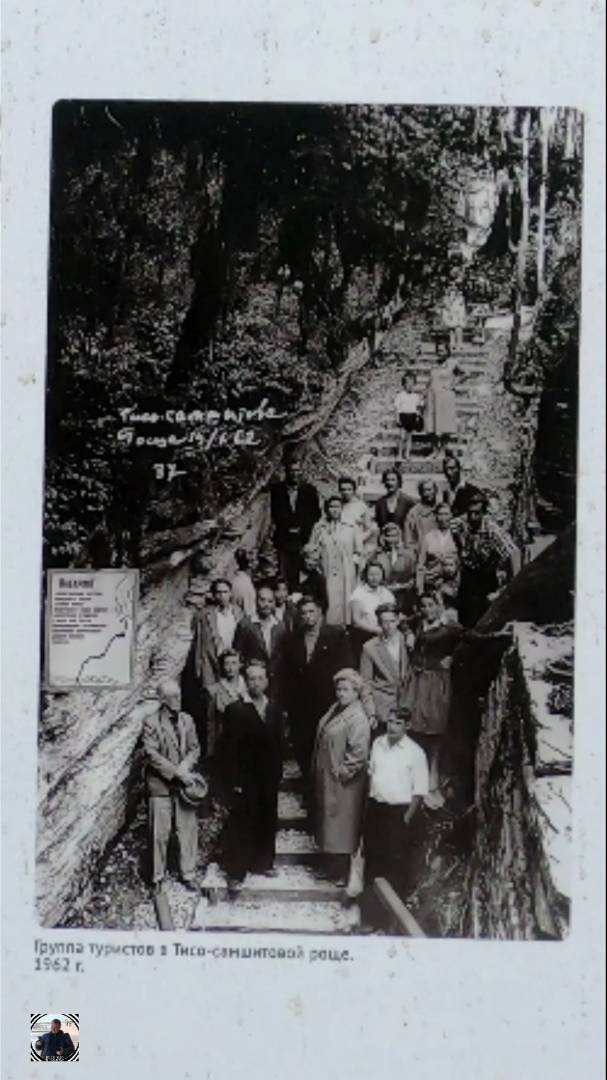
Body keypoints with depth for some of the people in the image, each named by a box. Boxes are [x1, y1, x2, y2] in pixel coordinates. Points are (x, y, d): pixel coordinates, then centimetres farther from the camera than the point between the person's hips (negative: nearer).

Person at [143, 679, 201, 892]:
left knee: (188, 830, 6)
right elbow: (151, 754, -14)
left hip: (184, 784, 4)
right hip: (161, 786, -4)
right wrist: (176, 771, -18)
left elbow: (195, 748, 10)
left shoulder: (187, 720, 9)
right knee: (160, 834, 2)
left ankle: (188, 874, 20)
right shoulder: (151, 723, -7)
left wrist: (186, 765, -10)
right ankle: (158, 877, 17)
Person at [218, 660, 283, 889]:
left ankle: (262, 863, 29)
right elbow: (229, 749, -11)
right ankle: (235, 871, 13)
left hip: (269, 778, 5)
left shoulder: (274, 709, 5)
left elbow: (278, 744, 7)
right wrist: (234, 781, -14)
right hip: (245, 779, -5)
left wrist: (277, 774, 2)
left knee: (266, 822, 13)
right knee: (240, 825, 2)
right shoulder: (235, 710, -10)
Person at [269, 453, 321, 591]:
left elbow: (316, 514, 10)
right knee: (285, 574, -7)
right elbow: (274, 514, 8)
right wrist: (288, 528, -5)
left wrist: (302, 528, -3)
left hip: (303, 538, 0)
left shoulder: (309, 490, 9)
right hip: (284, 539, 0)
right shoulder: (276, 489, 8)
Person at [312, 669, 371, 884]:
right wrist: (317, 768, 14)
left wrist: (342, 772, -17)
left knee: (340, 825, 4)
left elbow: (359, 754, -25)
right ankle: (330, 865, 34)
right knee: (327, 820, 19)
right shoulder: (335, 708, 4)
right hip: (325, 776, 9)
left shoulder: (358, 718, -22)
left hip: (342, 782, -9)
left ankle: (341, 872, 18)